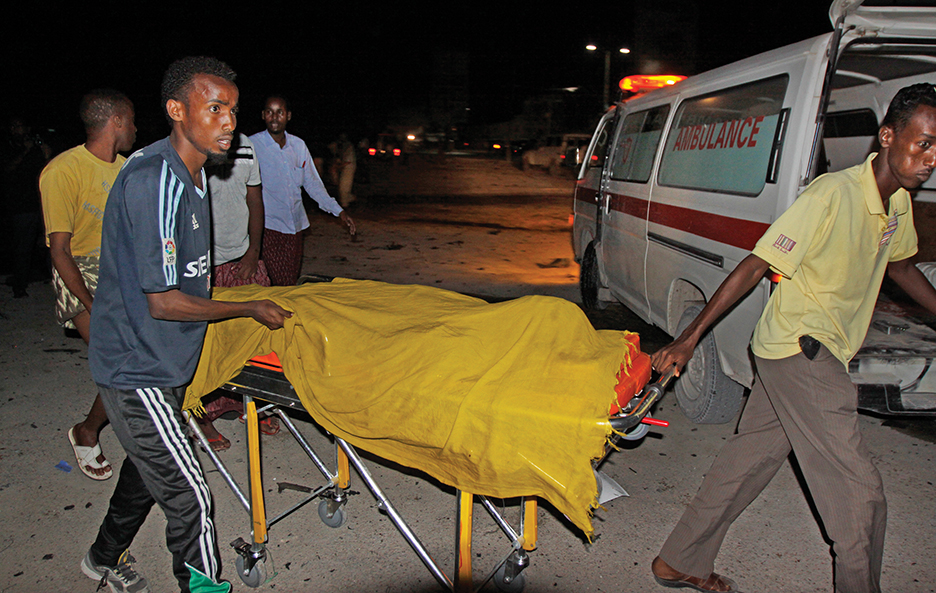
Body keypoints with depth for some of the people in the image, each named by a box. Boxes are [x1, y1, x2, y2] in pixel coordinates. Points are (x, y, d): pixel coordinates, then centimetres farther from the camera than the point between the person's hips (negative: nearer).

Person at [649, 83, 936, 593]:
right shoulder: (832, 195, -21)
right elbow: (755, 266, -21)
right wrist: (689, 338, -21)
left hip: (820, 353, 9)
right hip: (799, 349, -9)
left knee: (747, 460, 15)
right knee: (859, 493, -4)